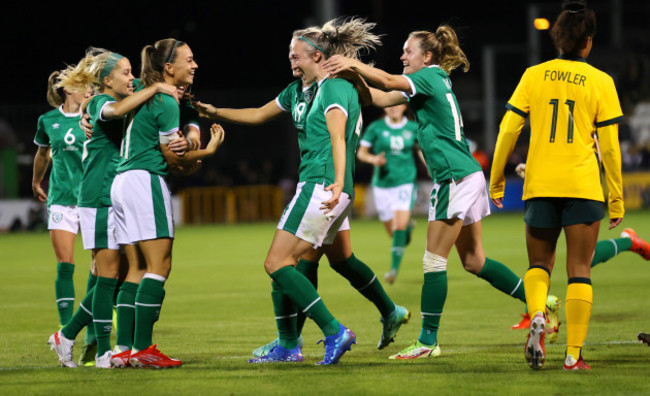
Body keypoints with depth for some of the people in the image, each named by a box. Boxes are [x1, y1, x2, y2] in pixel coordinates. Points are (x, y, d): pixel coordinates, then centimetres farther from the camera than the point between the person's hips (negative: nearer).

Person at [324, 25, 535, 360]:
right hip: (467, 174, 10)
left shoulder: (430, 76, -8)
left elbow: (388, 82, -23)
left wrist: (353, 64, -23)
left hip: (454, 177, -10)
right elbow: (384, 98, 15)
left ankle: (428, 342, -3)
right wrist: (353, 77, 5)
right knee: (474, 260, 14)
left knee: (434, 260, -6)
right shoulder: (436, 81, 17)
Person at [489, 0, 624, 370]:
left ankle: (537, 317, -13)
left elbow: (509, 131, 2)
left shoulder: (534, 76, 3)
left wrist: (496, 180, 12)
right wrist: (616, 198, 7)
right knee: (580, 271, 5)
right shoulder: (600, 82, 0)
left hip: (540, 187, 2)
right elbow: (609, 146, 0)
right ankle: (574, 354, 0)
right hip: (583, 187, -2)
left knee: (540, 264, 16)